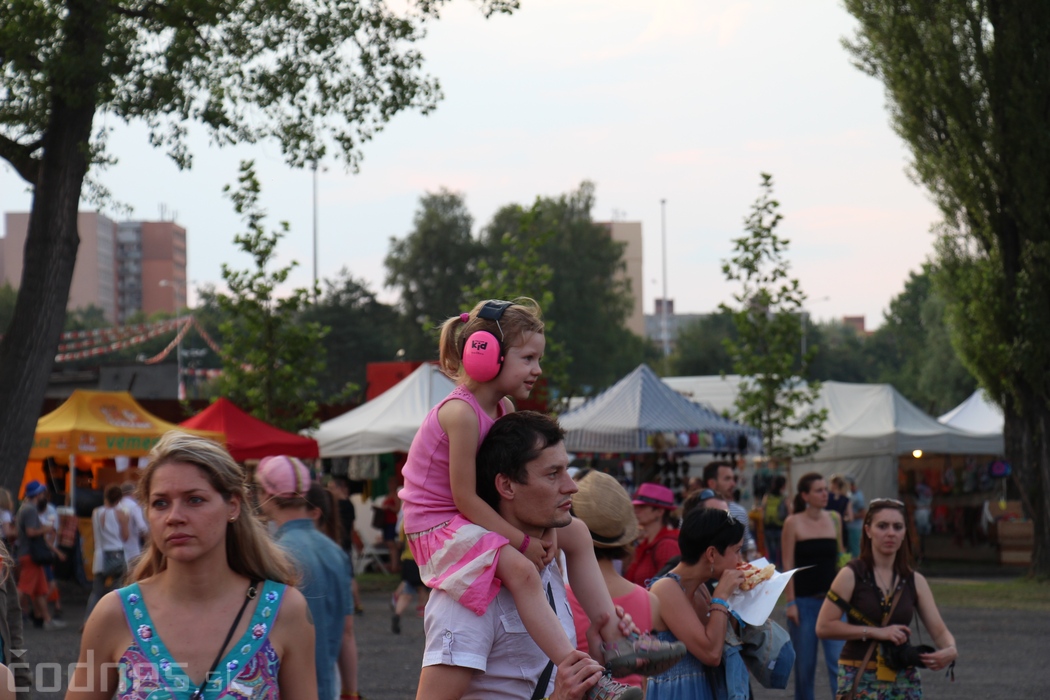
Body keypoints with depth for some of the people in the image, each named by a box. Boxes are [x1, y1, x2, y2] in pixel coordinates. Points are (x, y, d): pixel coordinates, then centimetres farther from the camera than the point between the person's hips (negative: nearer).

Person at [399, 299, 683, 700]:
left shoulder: (504, 408, 4)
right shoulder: (461, 412, -26)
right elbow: (465, 497, -25)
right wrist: (523, 541, -22)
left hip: (477, 516, 10)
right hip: (439, 527, -10)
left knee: (576, 533, 9)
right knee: (520, 569, -32)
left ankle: (613, 642, 9)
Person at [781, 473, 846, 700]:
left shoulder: (832, 519, 6)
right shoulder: (793, 523, -4)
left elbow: (840, 558, 13)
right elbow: (788, 566, -5)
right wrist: (790, 602, -11)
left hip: (831, 598, 2)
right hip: (804, 601, -2)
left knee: (838, 660, -7)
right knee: (804, 663, 5)